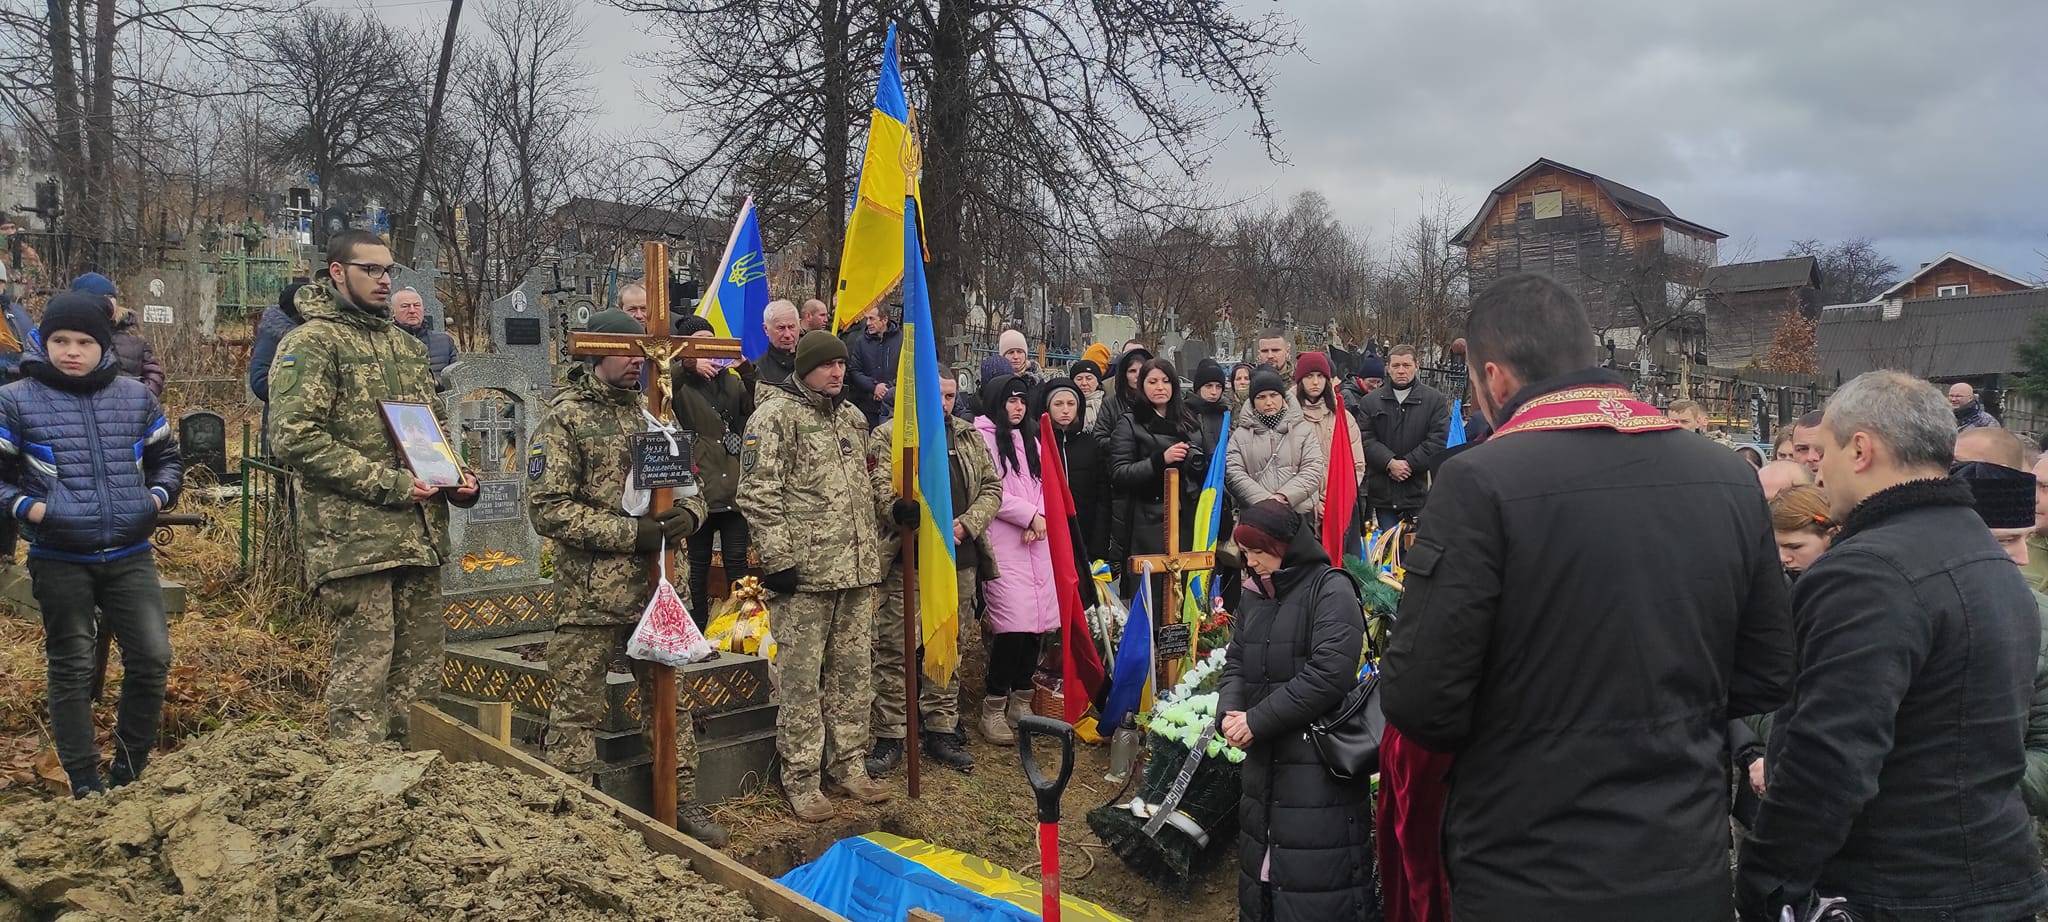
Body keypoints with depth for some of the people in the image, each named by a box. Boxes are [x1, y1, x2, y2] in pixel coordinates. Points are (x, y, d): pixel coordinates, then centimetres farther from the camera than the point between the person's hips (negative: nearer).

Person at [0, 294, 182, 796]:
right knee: (73, 670, 7)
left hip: (130, 556, 2)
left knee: (152, 658, 0)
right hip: (59, 561, -2)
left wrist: (157, 500, 0)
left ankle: (129, 770, 19)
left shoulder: (136, 396, 5)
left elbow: (167, 458, 17)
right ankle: (86, 784, 18)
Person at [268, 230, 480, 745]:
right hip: (353, 537, -7)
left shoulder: (405, 345, 19)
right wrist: (389, 484, -18)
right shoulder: (310, 344, -5)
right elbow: (295, 438, -15)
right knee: (363, 673, -4)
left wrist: (458, 477, 7)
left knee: (420, 673, 13)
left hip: (420, 534, 7)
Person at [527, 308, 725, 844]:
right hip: (591, 596, -6)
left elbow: (690, 485, 18)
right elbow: (548, 509, -14)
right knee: (576, 711, 1)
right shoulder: (564, 419, -5)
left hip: (658, 590, 6)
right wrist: (630, 532, -19)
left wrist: (688, 513, -6)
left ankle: (682, 802, 27)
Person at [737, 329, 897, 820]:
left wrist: (894, 508, 8)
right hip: (804, 575, -7)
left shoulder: (851, 417, 17)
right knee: (801, 679, 1)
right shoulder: (775, 415, -7)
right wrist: (777, 558, -16)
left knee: (854, 671, 14)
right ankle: (801, 779, 12)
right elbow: (758, 494, -12)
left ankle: (848, 764, 27)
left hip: (857, 570, 7)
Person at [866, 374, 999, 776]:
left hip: (959, 561, 5)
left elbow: (992, 488, 11)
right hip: (906, 561, -4)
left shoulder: (970, 438, 13)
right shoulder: (888, 436, -2)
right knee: (895, 650, -2)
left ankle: (940, 731, 24)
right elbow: (882, 494, -12)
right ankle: (890, 737, 8)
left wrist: (966, 524, -7)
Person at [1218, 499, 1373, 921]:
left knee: (1316, 871, -3)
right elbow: (1236, 660, 14)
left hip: (1320, 758, -7)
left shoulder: (1331, 589, -13)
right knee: (1259, 851, 18)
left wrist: (1257, 720, -19)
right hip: (1264, 754, 7)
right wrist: (1230, 710, -7)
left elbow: (1328, 674, -22)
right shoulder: (1253, 594, 9)